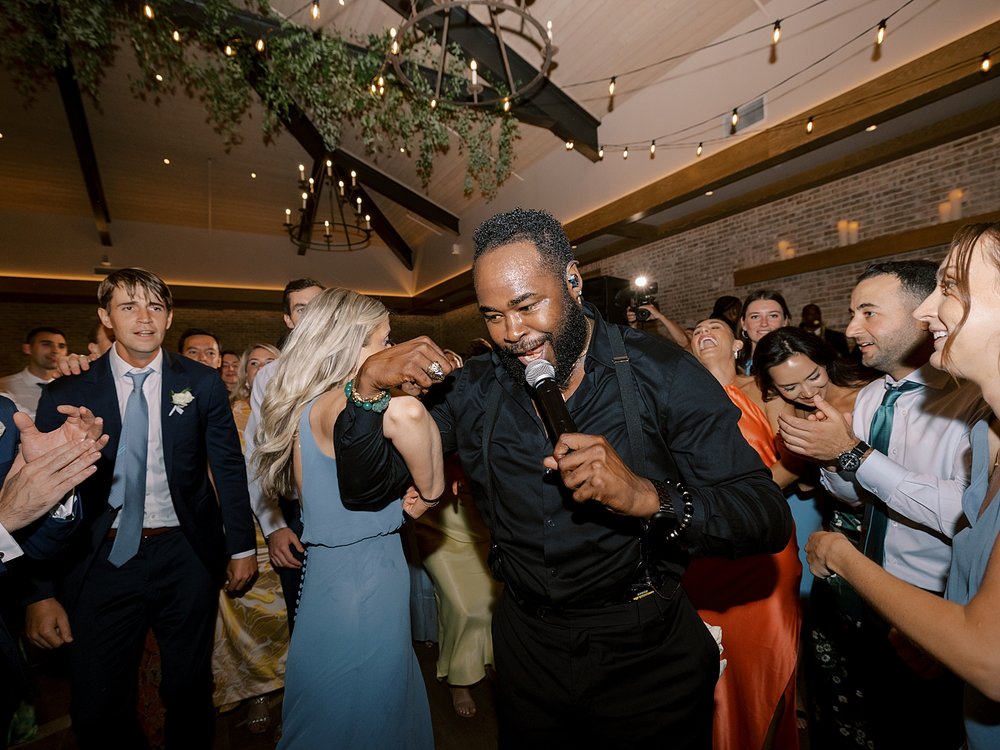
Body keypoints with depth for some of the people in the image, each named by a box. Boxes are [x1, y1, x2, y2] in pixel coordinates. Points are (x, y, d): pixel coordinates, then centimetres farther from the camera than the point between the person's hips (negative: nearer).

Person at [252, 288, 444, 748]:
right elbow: (406, 414, -45)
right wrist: (430, 490, -27)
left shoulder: (310, 406, 6)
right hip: (361, 586, -9)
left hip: (335, 576, 9)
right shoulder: (339, 403, -22)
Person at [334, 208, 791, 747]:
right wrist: (368, 384, -22)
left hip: (646, 655, -2)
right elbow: (362, 485, -5)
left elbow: (770, 519, -17)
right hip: (525, 646, 3)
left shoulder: (660, 373, -16)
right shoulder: (473, 388, -9)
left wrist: (647, 497, -36)